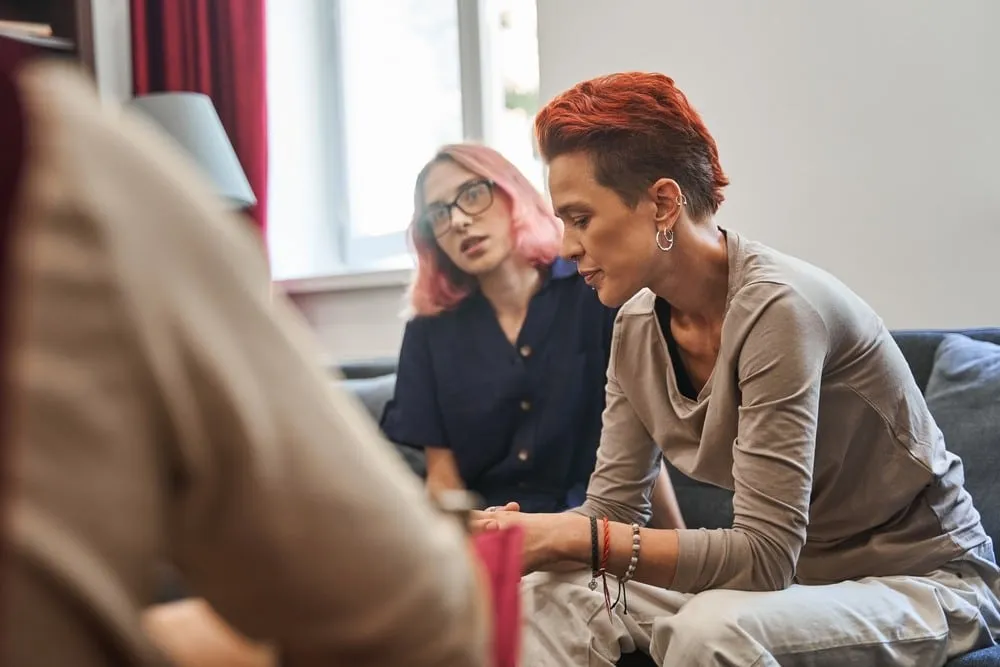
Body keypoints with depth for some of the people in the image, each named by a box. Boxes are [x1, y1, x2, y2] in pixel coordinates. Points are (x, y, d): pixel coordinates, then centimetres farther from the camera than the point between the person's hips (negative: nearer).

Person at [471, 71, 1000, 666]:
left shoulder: (776, 307, -26)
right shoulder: (637, 326, -3)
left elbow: (765, 556, -28)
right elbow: (615, 510, 0)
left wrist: (573, 536, -31)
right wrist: (529, 533, -19)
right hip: (793, 574, 6)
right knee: (547, 597, -12)